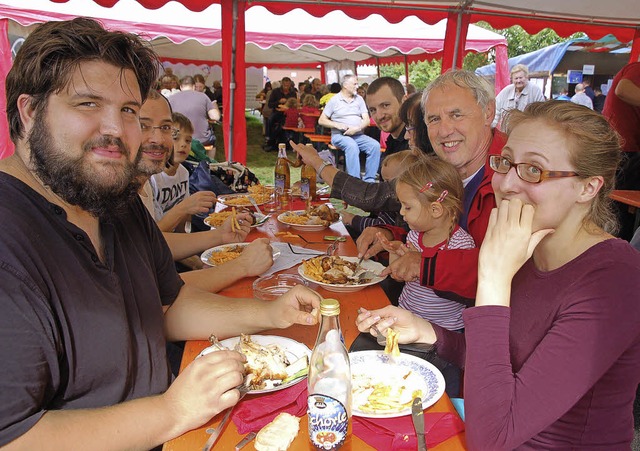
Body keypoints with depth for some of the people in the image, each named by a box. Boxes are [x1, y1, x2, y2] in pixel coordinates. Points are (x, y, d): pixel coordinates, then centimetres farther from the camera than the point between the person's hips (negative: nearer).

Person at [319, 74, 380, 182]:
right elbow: (321, 120, 2)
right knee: (352, 146, -37)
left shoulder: (359, 99, 14)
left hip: (358, 135, 4)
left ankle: (369, 180, -20)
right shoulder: (334, 100, 3)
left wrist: (357, 128, -14)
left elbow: (366, 120, 7)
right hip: (340, 136, -4)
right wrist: (337, 125, -14)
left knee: (375, 145, -23)